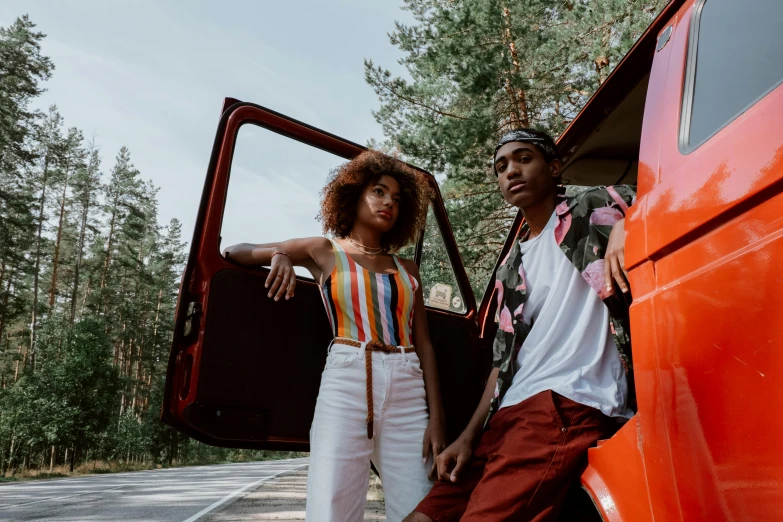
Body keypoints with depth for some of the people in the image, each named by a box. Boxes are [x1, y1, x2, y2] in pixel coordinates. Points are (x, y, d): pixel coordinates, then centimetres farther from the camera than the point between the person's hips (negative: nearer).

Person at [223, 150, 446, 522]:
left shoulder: (406, 270, 17)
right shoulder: (324, 252, 11)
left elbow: (423, 344, 12)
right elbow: (234, 252, 16)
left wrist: (436, 417, 1)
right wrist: (279, 255, -6)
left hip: (408, 390, 3)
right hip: (347, 383, -3)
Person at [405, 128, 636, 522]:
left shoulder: (590, 208, 7)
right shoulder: (510, 270, 22)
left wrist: (626, 226, -24)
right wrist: (470, 436, 12)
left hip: (569, 403, -7)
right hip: (510, 415, 7)